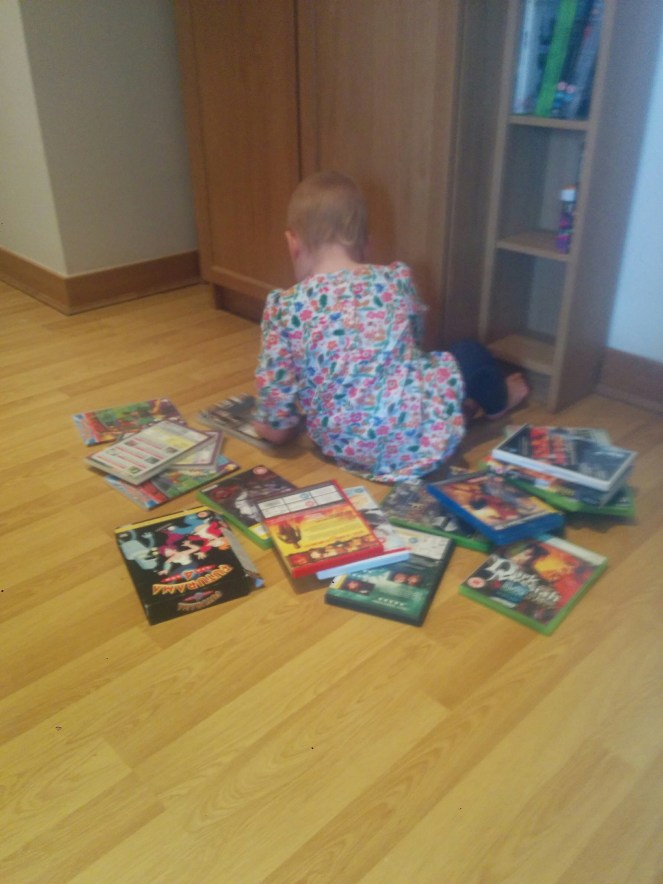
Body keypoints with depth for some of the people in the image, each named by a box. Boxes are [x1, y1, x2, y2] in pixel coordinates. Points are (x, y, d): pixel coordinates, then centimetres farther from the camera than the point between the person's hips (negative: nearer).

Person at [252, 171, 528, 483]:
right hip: (418, 438, 0)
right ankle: (497, 399, 55)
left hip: (344, 449, 1)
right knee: (470, 354, 25)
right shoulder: (397, 278, -2)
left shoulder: (285, 306, -8)